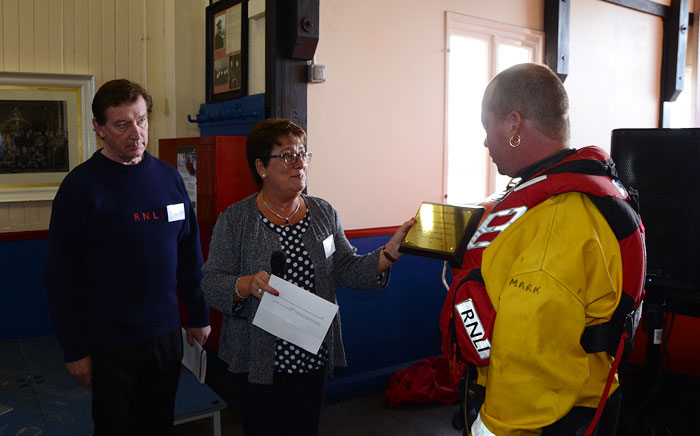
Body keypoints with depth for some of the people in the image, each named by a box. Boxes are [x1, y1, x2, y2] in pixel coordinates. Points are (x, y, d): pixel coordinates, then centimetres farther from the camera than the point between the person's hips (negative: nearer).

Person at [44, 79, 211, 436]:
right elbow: (60, 274, -9)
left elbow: (190, 253, 8)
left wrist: (199, 316, 9)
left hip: (166, 333, 4)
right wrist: (74, 349, -8)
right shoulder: (81, 185, -11)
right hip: (109, 342, -4)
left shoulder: (169, 177, 2)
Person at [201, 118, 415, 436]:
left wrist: (390, 252, -13)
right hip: (258, 360, -3)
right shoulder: (234, 220, -7)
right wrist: (246, 285, -28)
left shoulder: (323, 213, 4)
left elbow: (348, 270, 1)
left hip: (313, 358, 4)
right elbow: (211, 284, -9)